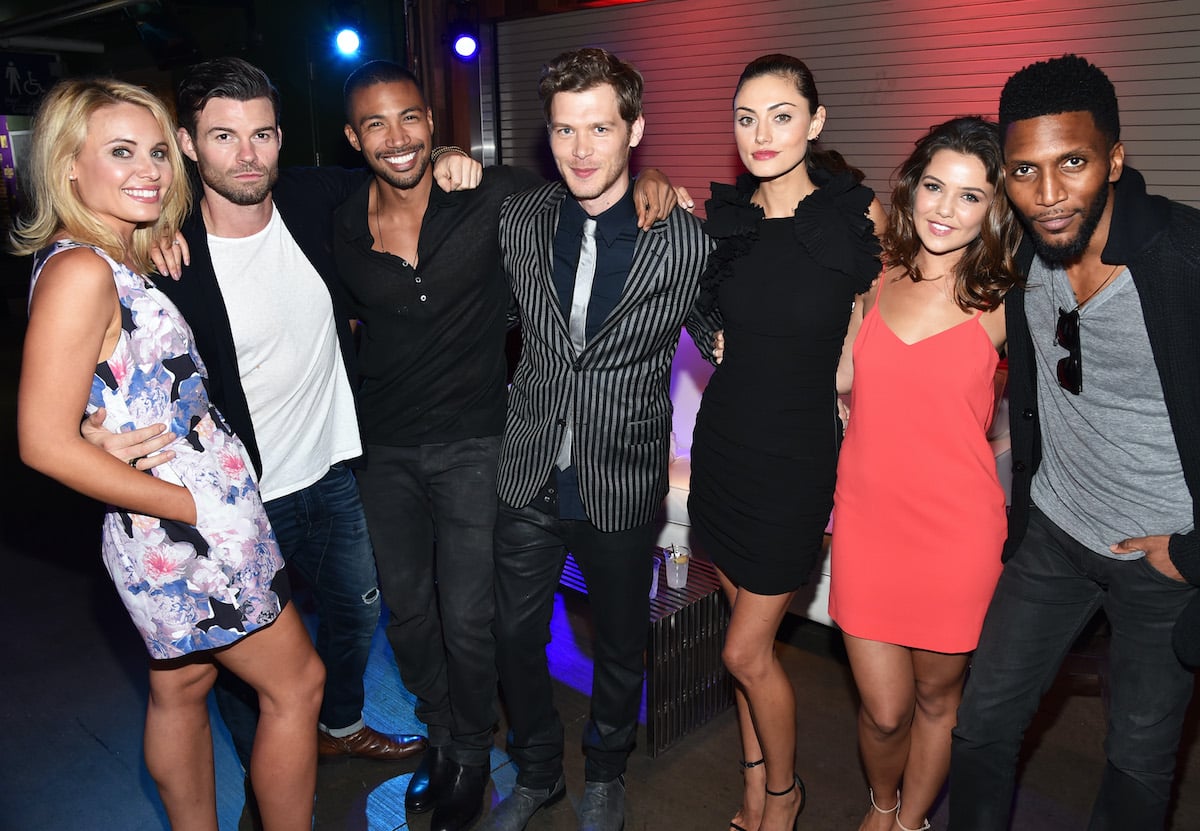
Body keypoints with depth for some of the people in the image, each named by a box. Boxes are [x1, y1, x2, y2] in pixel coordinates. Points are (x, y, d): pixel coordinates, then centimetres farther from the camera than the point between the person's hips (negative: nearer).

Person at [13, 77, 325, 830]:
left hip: (171, 536, 9)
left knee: (181, 689, 21)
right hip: (187, 535, -9)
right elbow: (47, 443, -23)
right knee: (296, 684, 6)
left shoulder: (123, 261, 7)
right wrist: (191, 506, -18)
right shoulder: (80, 271, -21)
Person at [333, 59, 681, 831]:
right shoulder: (341, 226, -2)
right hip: (387, 449, 4)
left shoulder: (494, 196, -12)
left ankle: (472, 753, 32)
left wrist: (649, 176, -18)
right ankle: (442, 733, 44)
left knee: (468, 619, 2)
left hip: (473, 445, -4)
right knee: (407, 610, 17)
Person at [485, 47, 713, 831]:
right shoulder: (518, 220, -5)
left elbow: (718, 340, 0)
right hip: (530, 474, 3)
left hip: (622, 485, -2)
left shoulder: (685, 240, -13)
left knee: (620, 642, 18)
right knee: (516, 634, 15)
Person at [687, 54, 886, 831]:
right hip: (724, 439, 4)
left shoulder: (860, 213, -8)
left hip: (797, 453, -3)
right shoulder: (720, 214, 0)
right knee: (751, 631, 16)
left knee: (747, 650, 3)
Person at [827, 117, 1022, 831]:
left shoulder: (1002, 308, -5)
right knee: (884, 710, 8)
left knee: (937, 697, 17)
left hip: (956, 531, -1)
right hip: (866, 522, 2)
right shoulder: (876, 280, 3)